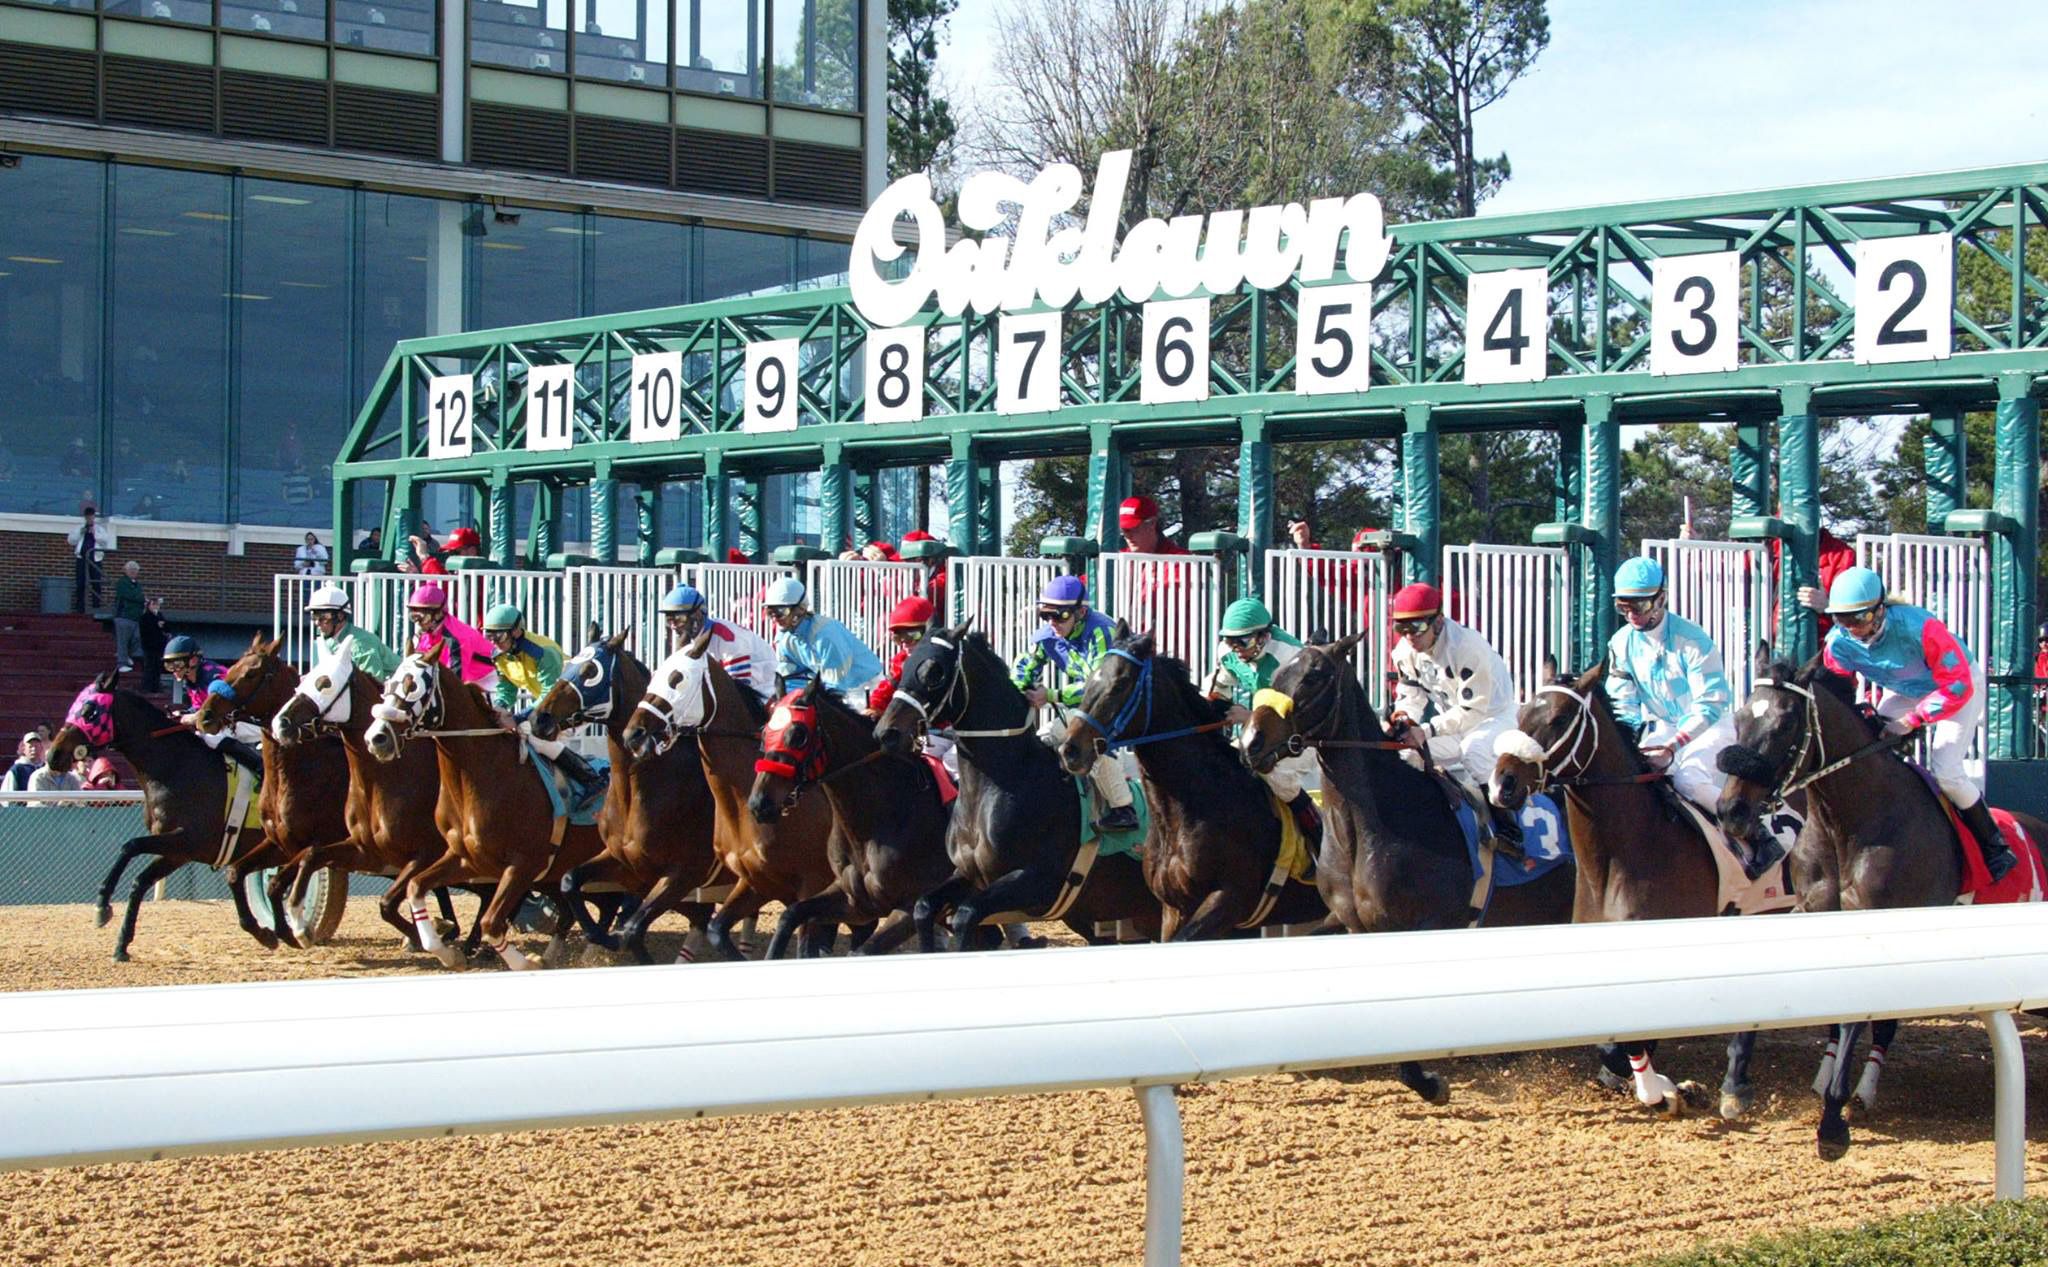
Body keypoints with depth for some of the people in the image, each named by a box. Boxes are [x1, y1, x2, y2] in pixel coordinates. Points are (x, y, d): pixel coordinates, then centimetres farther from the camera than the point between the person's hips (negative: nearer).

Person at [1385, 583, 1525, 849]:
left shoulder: (1467, 647, -31)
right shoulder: (1405, 651, -8)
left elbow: (1473, 709, -30)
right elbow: (1410, 695, 1)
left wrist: (1427, 730, -35)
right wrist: (1402, 720, -23)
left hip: (1492, 715, -7)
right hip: (1452, 721, 7)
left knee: (1474, 748, -35)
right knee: (1406, 752, -6)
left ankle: (1506, 825, -30)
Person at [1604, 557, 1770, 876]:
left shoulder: (1692, 641, -21)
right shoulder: (1621, 644, -4)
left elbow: (1710, 706, -25)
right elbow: (1623, 704, -2)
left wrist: (1672, 747, -36)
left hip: (1709, 726, -6)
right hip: (1660, 727, 6)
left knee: (1688, 779, -32)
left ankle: (1755, 834, -12)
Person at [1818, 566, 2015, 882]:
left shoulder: (1918, 627, -39)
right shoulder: (1838, 644, -23)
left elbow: (1957, 687, -34)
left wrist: (1911, 721, -38)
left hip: (1959, 686, -6)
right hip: (1902, 692, 6)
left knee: (1945, 771, -18)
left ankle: (1994, 846, 2)